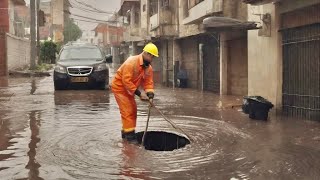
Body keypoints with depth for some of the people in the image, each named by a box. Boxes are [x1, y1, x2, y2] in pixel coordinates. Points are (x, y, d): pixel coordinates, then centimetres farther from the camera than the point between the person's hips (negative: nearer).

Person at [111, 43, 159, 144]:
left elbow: (148, 82, -2)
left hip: (130, 89, 9)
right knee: (127, 111, -12)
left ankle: (126, 132, 26)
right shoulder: (132, 62, -28)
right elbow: (126, 81, -32)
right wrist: (139, 94, -30)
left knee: (133, 111, 12)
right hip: (120, 87, -9)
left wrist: (150, 95, -21)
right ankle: (129, 135, -5)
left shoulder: (149, 68, -2)